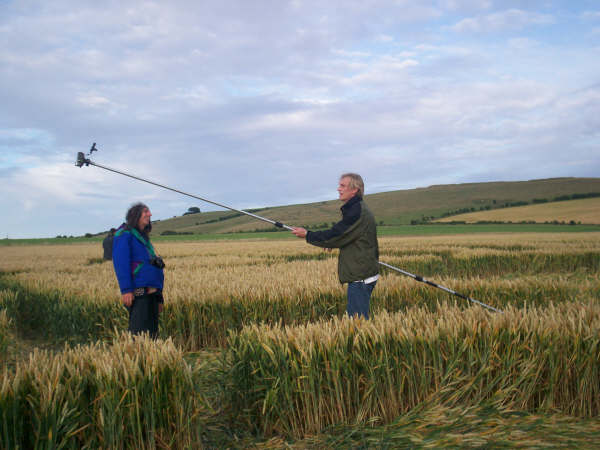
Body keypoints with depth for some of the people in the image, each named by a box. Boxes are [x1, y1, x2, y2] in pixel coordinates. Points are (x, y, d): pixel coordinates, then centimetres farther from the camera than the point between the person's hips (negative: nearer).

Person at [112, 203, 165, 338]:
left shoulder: (144, 239, 24)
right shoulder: (124, 234, -1)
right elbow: (120, 263, -13)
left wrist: (158, 298, 21)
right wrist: (126, 290, -22)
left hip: (151, 293, 9)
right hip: (138, 293, -9)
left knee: (152, 334, 8)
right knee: (139, 334, -14)